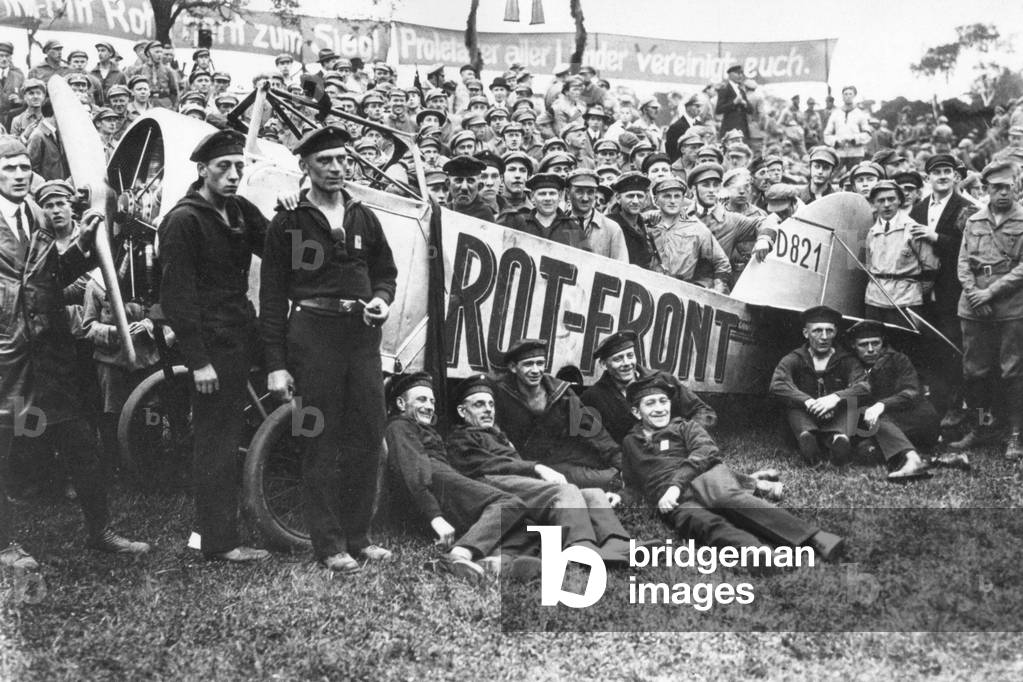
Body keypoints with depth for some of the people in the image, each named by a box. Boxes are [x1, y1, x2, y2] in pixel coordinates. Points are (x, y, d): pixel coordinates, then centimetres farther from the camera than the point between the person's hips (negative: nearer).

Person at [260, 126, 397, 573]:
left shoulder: (363, 218, 14)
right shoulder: (288, 224, 1)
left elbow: (385, 271, 24)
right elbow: (272, 297, -1)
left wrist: (382, 299, 0)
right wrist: (275, 364, -6)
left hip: (362, 335, 4)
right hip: (312, 336, -4)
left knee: (368, 436, 5)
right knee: (322, 441, 0)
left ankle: (357, 536, 17)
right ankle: (328, 544, 8)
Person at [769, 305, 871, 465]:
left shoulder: (847, 361, 7)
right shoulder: (793, 360, 6)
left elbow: (863, 387, -12)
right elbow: (777, 385, -13)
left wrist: (836, 398, -32)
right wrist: (808, 402, -29)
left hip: (836, 421, 0)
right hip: (806, 419, 0)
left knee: (850, 399, -28)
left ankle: (839, 438, -55)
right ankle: (806, 436, -57)